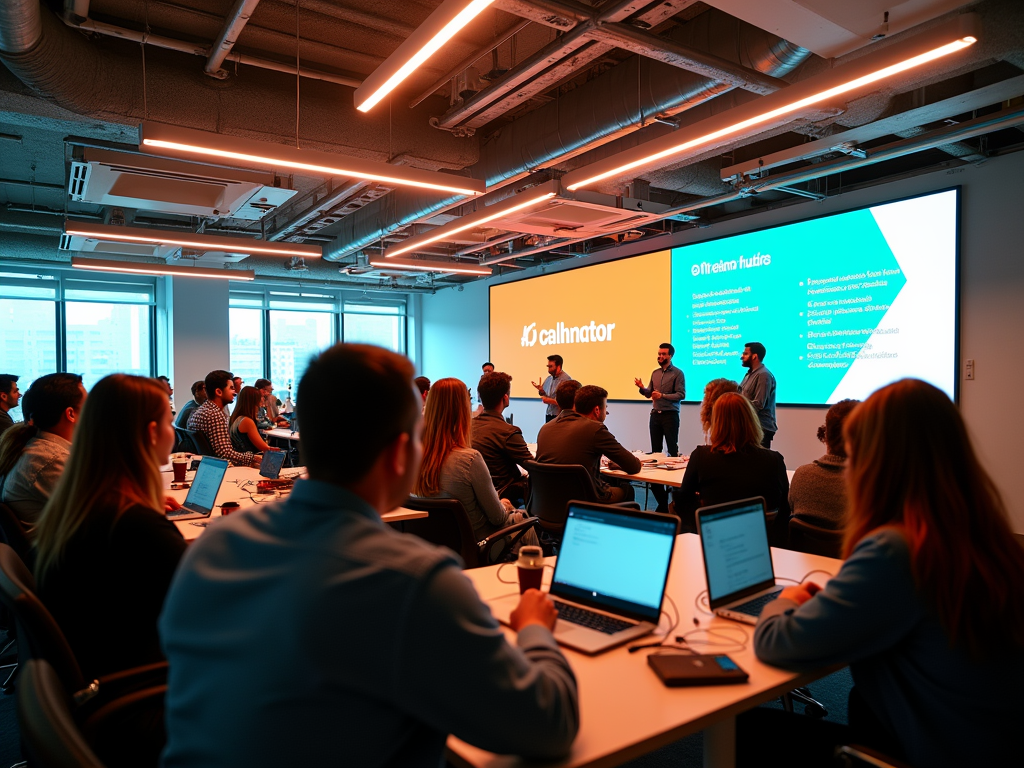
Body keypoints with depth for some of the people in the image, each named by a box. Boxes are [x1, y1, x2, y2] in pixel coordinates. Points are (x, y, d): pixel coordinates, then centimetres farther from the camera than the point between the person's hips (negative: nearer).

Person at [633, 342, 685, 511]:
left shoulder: (677, 373, -7)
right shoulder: (655, 373, 12)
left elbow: (681, 394, -14)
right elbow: (649, 393, 13)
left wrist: (663, 395, -23)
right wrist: (641, 388, -7)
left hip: (670, 415, -6)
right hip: (655, 415, 6)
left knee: (672, 449, -2)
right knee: (655, 450, 9)